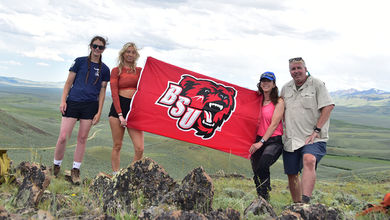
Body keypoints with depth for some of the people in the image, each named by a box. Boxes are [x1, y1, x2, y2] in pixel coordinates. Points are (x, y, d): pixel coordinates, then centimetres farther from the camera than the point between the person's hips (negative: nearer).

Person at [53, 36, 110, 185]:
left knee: (82, 138, 3)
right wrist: (63, 100, -3)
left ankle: (75, 171, 14)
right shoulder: (80, 62, 6)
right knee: (63, 137, -6)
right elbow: (69, 82, 7)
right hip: (72, 103, -1)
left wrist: (99, 112, 3)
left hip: (90, 105, 1)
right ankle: (56, 167, 12)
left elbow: (102, 91, 9)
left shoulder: (104, 69, 9)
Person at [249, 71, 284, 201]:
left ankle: (265, 198, -16)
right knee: (256, 171, 1)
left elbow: (274, 124, -10)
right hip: (259, 140, 6)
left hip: (274, 140, -5)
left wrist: (261, 142, -16)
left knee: (262, 166, -26)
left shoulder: (279, 102, -3)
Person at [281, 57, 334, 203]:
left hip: (312, 138, -5)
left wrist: (316, 130, -14)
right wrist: (286, 124, 13)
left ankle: (305, 201, -41)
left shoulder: (316, 84, -2)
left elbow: (328, 106, -9)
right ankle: (297, 204, 26)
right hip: (290, 139, 6)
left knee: (309, 160, -32)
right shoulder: (286, 88, 14)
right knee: (292, 174, 9)